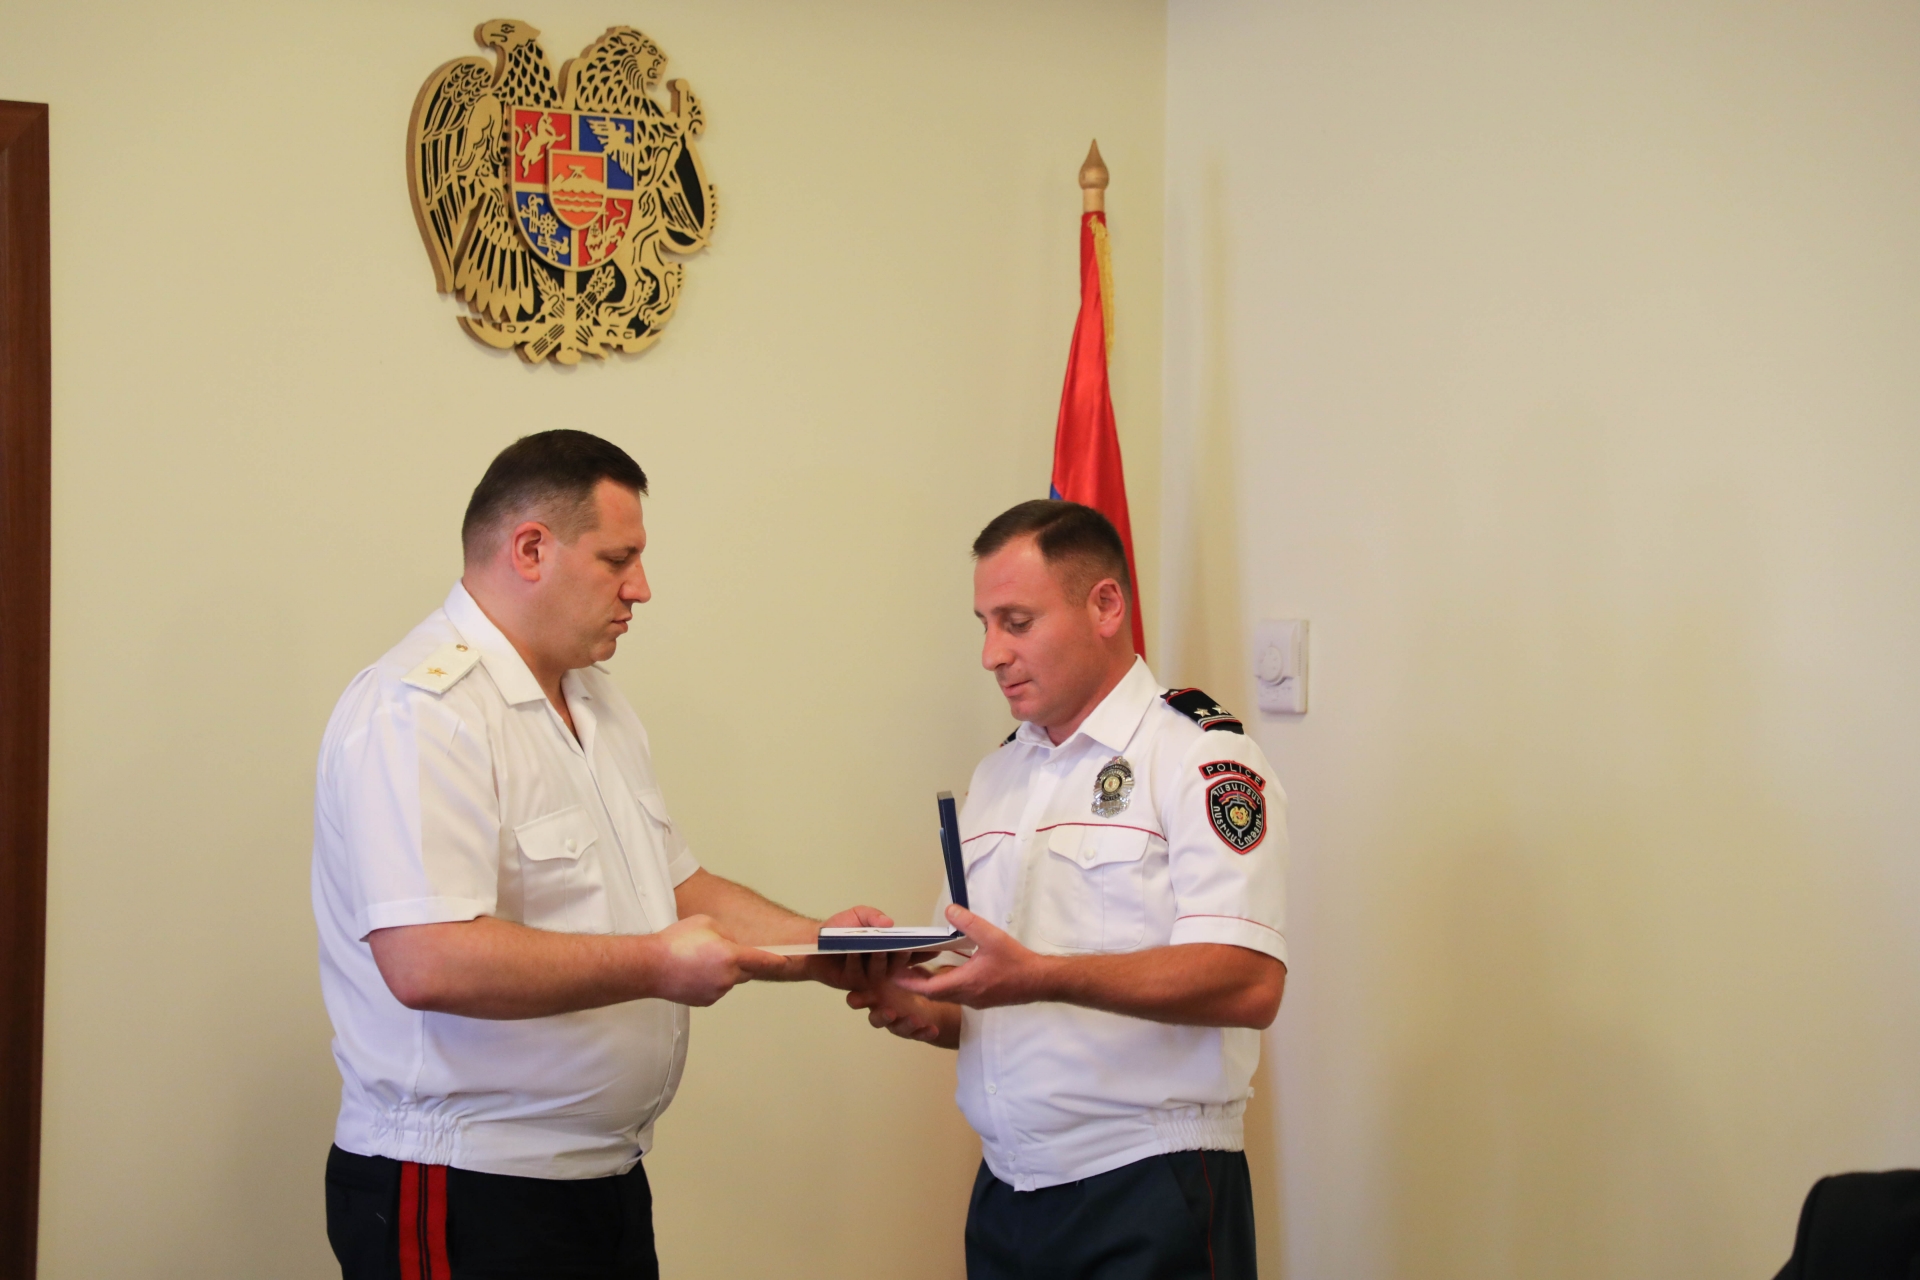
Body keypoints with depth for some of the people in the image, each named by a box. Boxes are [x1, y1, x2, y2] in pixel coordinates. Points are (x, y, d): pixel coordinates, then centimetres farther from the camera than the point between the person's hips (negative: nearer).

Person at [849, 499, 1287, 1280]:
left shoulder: (1201, 757, -8)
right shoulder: (996, 777, 15)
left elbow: (1248, 984, -21)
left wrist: (1040, 977, -27)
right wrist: (926, 1012, -2)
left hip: (1148, 1200, -6)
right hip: (1007, 1192, 7)